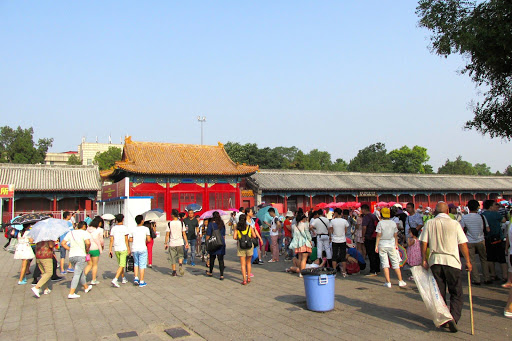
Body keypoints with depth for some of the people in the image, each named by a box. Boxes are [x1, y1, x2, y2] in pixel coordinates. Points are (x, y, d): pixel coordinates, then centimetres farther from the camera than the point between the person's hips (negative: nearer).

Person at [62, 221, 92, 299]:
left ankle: (86, 287, 37)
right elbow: (88, 243, -21)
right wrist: (87, 249, -2)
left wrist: (70, 249, 14)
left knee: (81, 272, 21)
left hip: (71, 256, 7)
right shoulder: (84, 232, -7)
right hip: (80, 255, -6)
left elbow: (63, 243, 10)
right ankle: (71, 293, -8)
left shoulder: (70, 233, 11)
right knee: (77, 274, -3)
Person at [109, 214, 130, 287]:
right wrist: (128, 249, -4)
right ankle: (115, 280, -18)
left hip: (116, 249, 5)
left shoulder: (113, 228, 3)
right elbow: (126, 240, -10)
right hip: (123, 249, -5)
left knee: (120, 264, 18)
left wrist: (110, 250, 7)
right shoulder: (125, 228, -10)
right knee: (121, 265, -4)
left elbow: (111, 240, 3)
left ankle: (123, 279, 28)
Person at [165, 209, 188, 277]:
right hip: (180, 243, 1)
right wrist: (186, 243, 6)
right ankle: (180, 265, -10)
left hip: (172, 243, -1)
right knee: (180, 255, 18)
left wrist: (166, 243, 4)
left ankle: (174, 272, 13)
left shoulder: (169, 224, -4)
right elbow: (184, 234, 0)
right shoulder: (181, 223, -1)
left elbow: (167, 235, -4)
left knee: (172, 258, 9)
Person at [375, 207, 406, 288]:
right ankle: (400, 281, 12)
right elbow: (395, 235, 6)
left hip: (382, 245, -2)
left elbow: (378, 235, -9)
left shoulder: (380, 223, -8)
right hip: (392, 245, 3)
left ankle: (388, 282, 1)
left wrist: (376, 246, -4)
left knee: (385, 263, 2)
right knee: (395, 263, 9)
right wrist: (396, 245, 16)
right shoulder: (393, 223, 1)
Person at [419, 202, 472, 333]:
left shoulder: (430, 223, 2)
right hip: (452, 261, -2)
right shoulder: (454, 224, -3)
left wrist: (424, 259, 5)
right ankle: (453, 318, -10)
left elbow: (424, 243, -1)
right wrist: (468, 261, 5)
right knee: (456, 293, 7)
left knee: (439, 293, 13)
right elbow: (463, 244, -4)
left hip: (435, 260, 2)